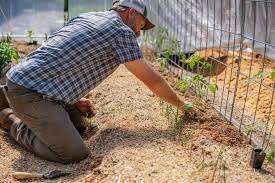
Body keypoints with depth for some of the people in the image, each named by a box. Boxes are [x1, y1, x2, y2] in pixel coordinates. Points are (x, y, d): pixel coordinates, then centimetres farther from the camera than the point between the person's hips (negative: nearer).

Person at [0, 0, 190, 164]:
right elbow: (152, 79, -2)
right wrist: (181, 103, 13)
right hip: (30, 92, -10)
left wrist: (75, 99, 17)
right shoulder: (122, 32, -6)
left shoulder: (86, 17, 18)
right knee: (75, 154, -14)